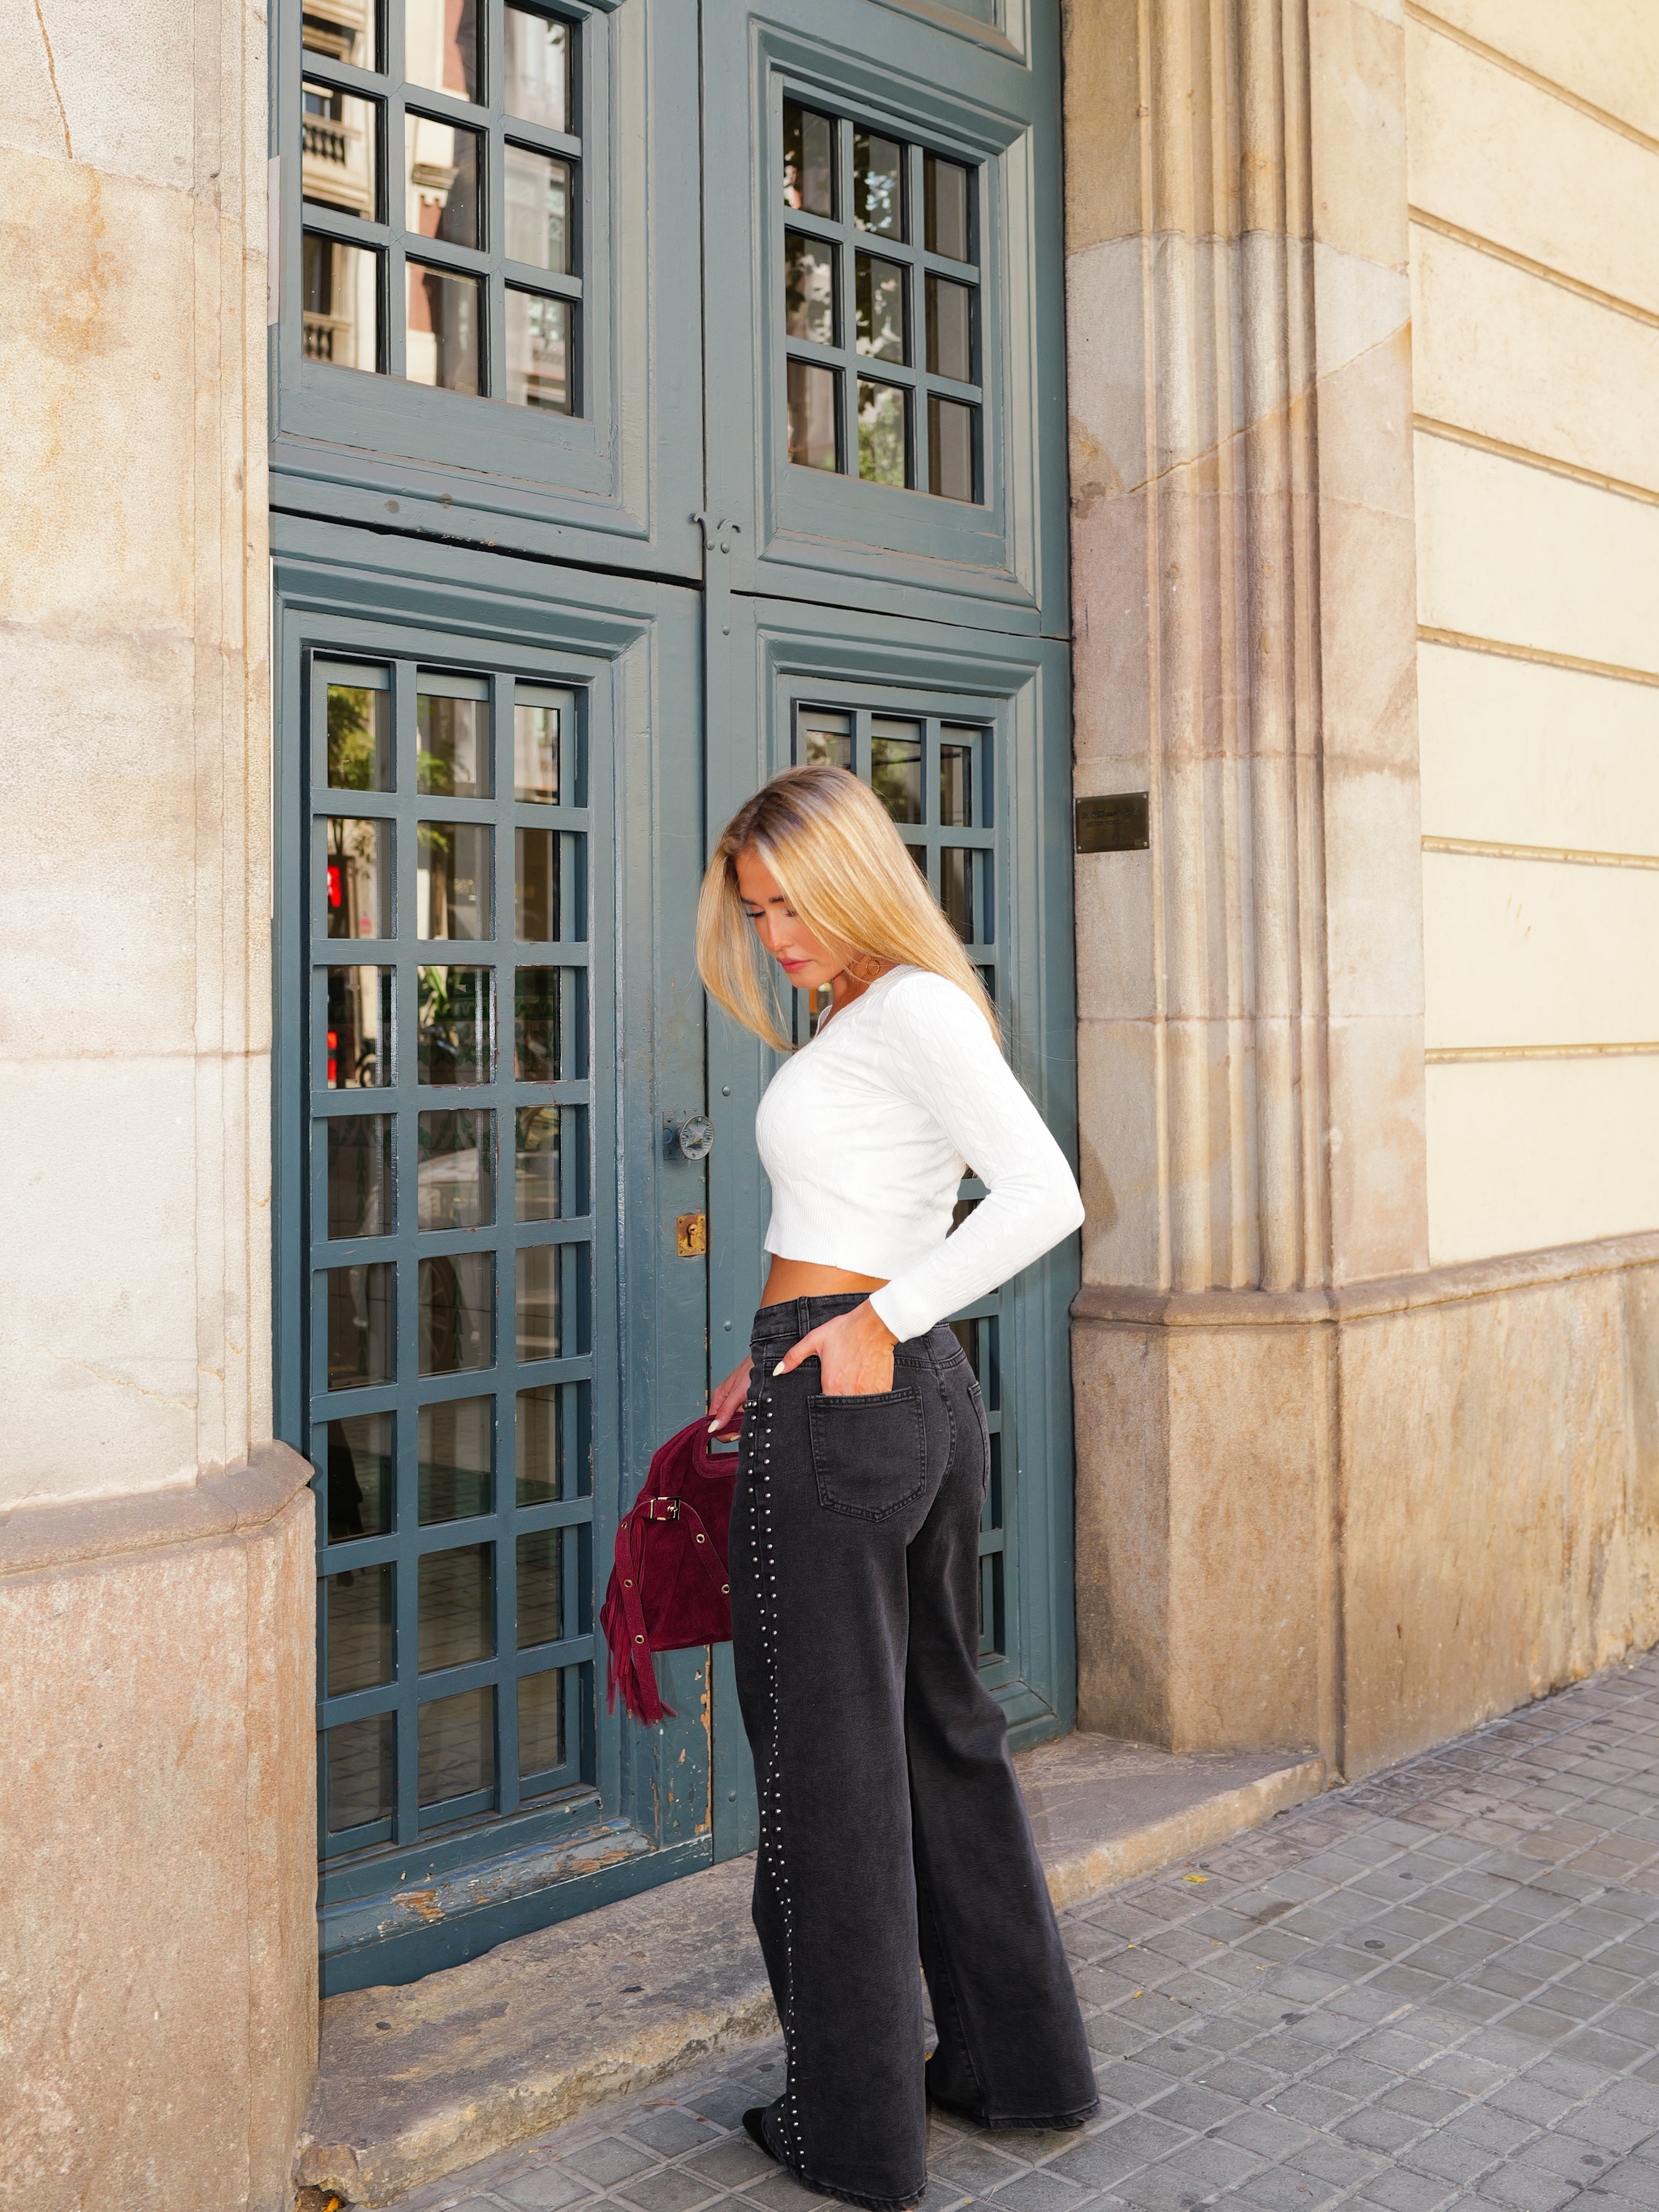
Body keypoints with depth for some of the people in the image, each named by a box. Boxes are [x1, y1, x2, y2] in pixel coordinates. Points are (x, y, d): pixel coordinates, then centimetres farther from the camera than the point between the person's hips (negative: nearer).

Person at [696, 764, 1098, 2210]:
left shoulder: (909, 1005, -12)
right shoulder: (876, 1016, 17)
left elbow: (1045, 1197, -23)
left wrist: (878, 1321, -18)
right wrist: (788, 1351, 15)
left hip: (841, 1410, -10)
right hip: (925, 1392, 10)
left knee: (831, 1760, 3)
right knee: (943, 1727, 18)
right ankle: (1021, 2063, 33)